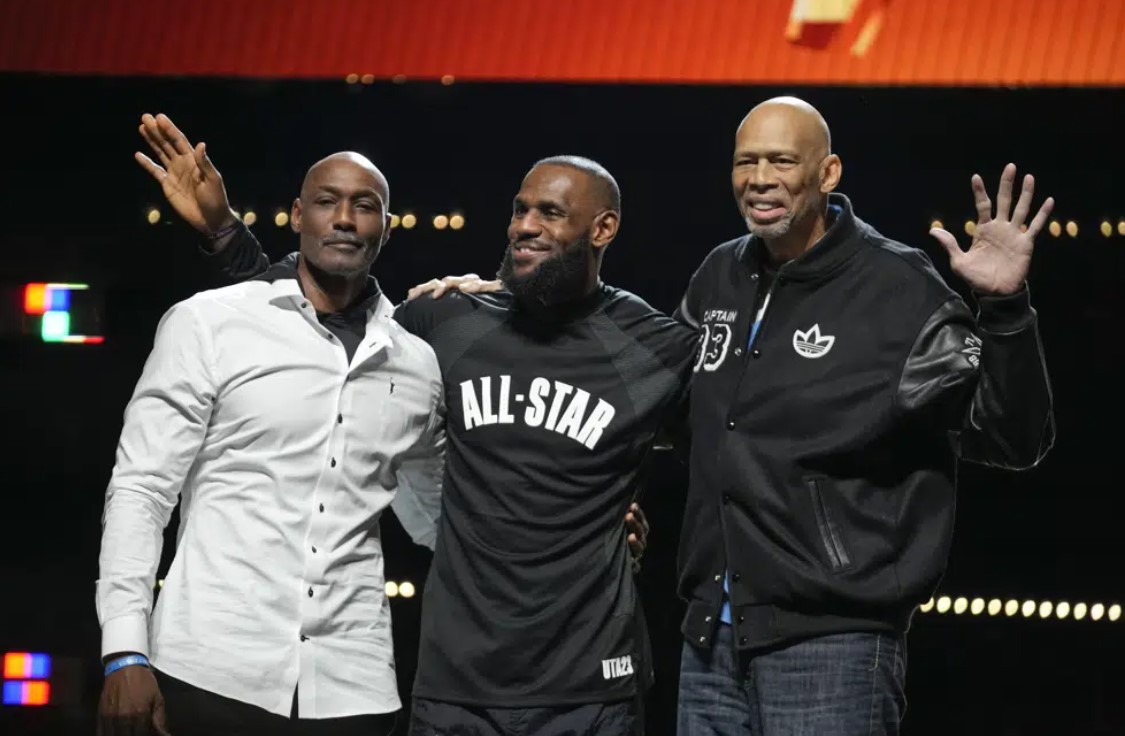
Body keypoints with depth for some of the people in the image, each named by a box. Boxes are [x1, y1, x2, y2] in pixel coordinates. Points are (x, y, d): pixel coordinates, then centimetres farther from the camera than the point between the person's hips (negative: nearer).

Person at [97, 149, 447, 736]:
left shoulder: (417, 363, 10)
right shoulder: (208, 323, 0)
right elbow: (140, 488, -2)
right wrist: (125, 650, -10)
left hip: (351, 688, 3)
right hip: (209, 672, -3)